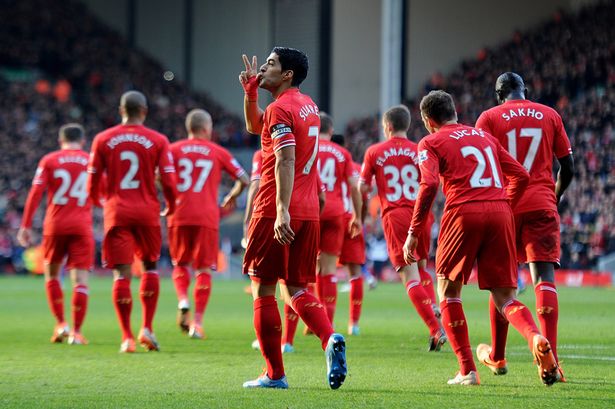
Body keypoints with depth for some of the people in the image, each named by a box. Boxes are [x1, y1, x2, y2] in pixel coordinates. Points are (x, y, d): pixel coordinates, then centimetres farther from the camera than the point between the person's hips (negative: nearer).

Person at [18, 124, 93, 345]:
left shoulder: (49, 160, 2)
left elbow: (35, 193, -5)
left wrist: (26, 225, -5)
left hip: (55, 225, 0)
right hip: (82, 226, 0)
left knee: (52, 273, 17)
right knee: (80, 278, -1)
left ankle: (61, 324, 9)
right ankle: (76, 331, -6)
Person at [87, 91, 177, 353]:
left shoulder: (103, 140, 3)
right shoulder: (158, 141, 0)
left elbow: (92, 182, 6)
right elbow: (169, 183, -4)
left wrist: (97, 201, 27)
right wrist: (171, 208, 15)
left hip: (116, 211, 0)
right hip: (147, 211, 0)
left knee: (122, 274, 0)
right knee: (150, 266, 17)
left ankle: (127, 337, -3)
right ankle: (147, 328, 10)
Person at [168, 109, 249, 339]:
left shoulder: (173, 150, 6)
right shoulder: (218, 152, 6)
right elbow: (243, 180, 6)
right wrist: (231, 198, 25)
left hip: (179, 216, 1)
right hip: (207, 217, -1)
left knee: (180, 265, 17)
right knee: (203, 270, 5)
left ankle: (182, 301, -10)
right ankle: (198, 323, -1)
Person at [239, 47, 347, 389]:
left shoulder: (281, 109, -11)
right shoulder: (307, 105, 17)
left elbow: (286, 160, -24)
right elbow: (255, 126, 30)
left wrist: (282, 210, -31)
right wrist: (251, 92, 15)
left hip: (277, 213, -8)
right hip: (309, 213, 8)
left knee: (263, 289, 1)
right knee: (295, 290, 13)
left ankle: (275, 375, 2)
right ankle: (331, 340, -13)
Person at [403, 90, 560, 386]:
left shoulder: (430, 143, 8)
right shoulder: (485, 136, 24)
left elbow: (429, 185, -8)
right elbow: (521, 176, 18)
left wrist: (413, 234, -6)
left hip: (463, 212, -4)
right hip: (500, 213, 4)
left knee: (448, 292, 14)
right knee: (505, 298, 6)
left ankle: (467, 371, 5)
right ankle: (536, 338, -26)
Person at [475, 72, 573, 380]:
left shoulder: (490, 117, 3)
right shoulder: (550, 115, 9)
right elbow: (567, 167, 11)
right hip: (542, 205, 0)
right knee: (544, 277, -7)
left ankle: (496, 356, 24)